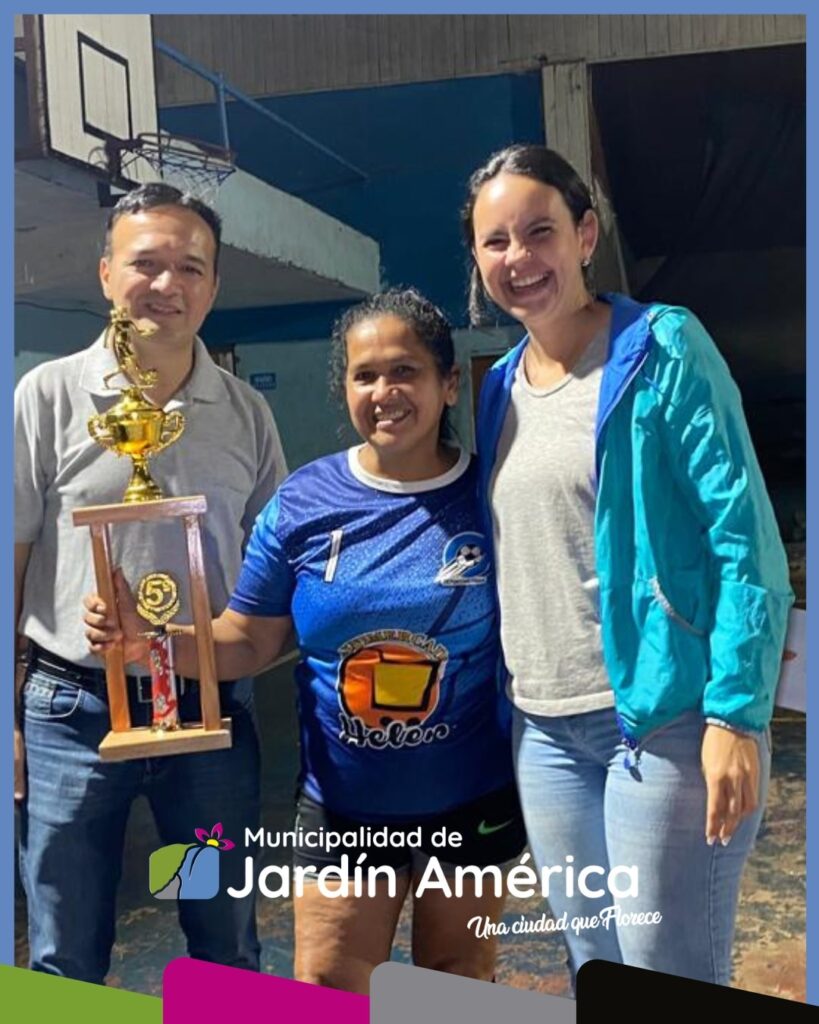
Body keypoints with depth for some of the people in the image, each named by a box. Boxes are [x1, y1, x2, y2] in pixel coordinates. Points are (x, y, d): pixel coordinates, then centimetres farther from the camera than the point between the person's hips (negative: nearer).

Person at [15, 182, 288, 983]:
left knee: (229, 953, 17)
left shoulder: (247, 413, 3)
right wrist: (7, 721, -4)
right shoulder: (49, 395, -4)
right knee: (63, 966, 13)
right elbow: (10, 562, -2)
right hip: (72, 713, -1)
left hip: (212, 711, 2)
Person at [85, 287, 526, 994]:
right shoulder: (304, 503, -7)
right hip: (342, 805, 1)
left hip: (471, 801, 0)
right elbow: (247, 641, -2)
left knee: (457, 988, 20)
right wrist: (149, 640, -18)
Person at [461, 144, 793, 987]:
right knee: (594, 973, 17)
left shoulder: (662, 347, -8)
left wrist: (736, 716, -18)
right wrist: (510, 706, 14)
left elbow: (746, 542, -12)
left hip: (664, 717, -6)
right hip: (543, 727, 6)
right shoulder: (499, 387, 9)